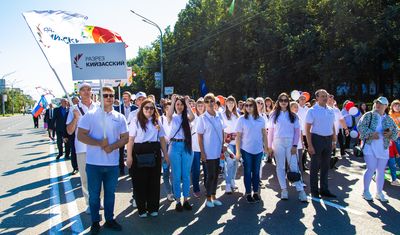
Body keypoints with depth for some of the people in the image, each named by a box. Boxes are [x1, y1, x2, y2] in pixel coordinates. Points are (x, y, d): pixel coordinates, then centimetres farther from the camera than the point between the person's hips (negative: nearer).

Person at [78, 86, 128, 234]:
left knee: (110, 193, 15)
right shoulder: (90, 115, -4)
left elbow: (125, 137, 5)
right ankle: (95, 222, 26)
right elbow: (80, 135, -8)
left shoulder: (120, 117, 5)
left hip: (113, 163, 3)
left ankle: (109, 219, 31)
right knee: (94, 194, 9)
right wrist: (99, 143, -19)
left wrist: (112, 146, -12)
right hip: (94, 162, -2)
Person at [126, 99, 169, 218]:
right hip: (139, 153, -3)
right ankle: (141, 209, 15)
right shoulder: (135, 121, 0)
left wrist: (165, 154, 10)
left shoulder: (157, 122, 11)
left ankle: (153, 207, 20)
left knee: (154, 180, 7)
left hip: (154, 152, 3)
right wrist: (129, 156, -10)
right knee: (140, 181, 3)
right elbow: (131, 139, -4)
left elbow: (162, 139, 13)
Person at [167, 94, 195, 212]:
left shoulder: (186, 117, 9)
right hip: (175, 146, -2)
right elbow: (168, 115, -20)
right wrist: (172, 101, -16)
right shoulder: (172, 117, 6)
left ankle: (186, 200, 17)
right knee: (176, 175, 3)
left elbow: (192, 117, -15)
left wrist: (187, 103, -14)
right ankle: (178, 201, 12)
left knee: (186, 174, 7)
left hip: (186, 146, 2)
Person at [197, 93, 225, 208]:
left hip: (218, 152, 4)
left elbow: (222, 132, 12)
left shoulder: (219, 116, 4)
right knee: (211, 175, 2)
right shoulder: (202, 118, -8)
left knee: (216, 175, 12)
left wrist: (223, 146, 7)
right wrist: (202, 153, -11)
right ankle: (208, 199, 17)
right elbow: (200, 136, -8)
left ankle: (213, 197, 26)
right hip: (209, 152, -4)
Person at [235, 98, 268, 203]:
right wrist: (238, 151, -7)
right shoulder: (242, 119, -5)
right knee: (248, 172, 5)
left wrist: (266, 147, 7)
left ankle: (256, 192, 22)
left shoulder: (261, 119, 3)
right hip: (246, 150, -2)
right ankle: (248, 193, 16)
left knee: (256, 171, 10)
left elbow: (264, 134, 9)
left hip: (258, 150, 2)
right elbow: (238, 136, -5)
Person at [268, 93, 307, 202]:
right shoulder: (274, 115, 5)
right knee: (280, 167, 5)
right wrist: (269, 145, 1)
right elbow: (270, 131, 5)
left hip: (290, 143, 0)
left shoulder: (293, 115, 6)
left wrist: (295, 145, -6)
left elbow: (297, 131, 3)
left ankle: (300, 190, 0)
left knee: (294, 166, -3)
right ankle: (284, 189, 13)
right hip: (278, 143, 0)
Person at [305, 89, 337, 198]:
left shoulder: (331, 110, 8)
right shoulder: (312, 111, -8)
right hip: (317, 139, -5)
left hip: (328, 139, 5)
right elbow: (307, 129, -10)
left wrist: (334, 140, 10)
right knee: (315, 166, 3)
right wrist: (310, 145, -15)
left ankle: (324, 189, 25)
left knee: (325, 166, 13)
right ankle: (314, 190, 15)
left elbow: (332, 126, 16)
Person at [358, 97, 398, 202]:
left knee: (381, 171, 9)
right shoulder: (368, 115, 0)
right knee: (371, 169, -7)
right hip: (370, 147, -4)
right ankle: (366, 191, 8)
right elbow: (360, 126, -10)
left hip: (383, 148, 4)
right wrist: (371, 134, -21)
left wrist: (390, 134, -10)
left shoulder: (389, 119, 12)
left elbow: (395, 133, 13)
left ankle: (379, 192, 22)